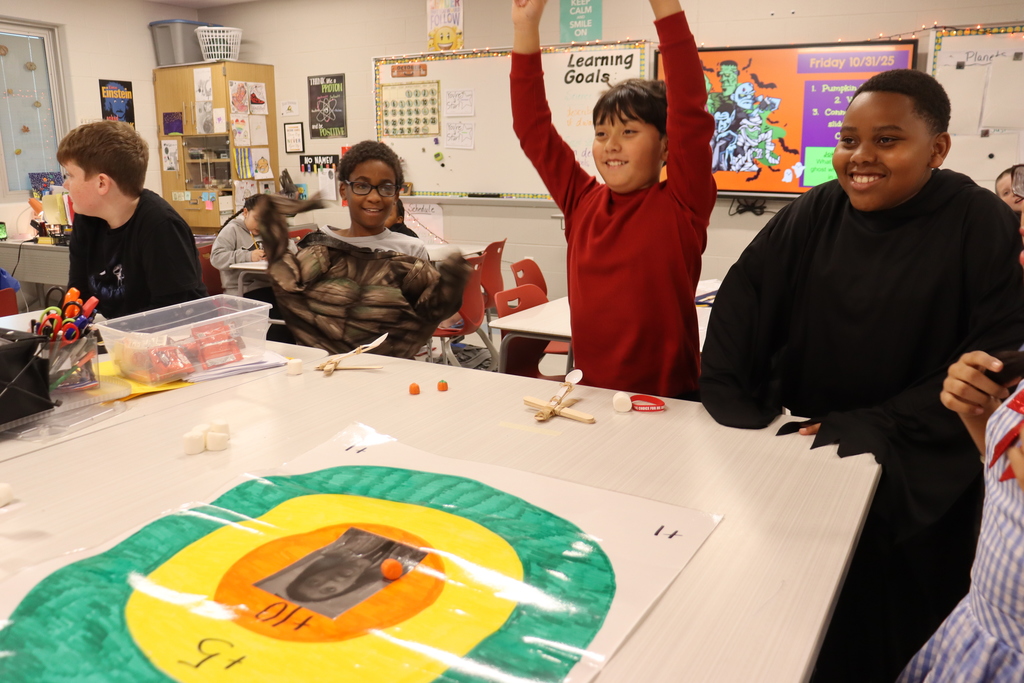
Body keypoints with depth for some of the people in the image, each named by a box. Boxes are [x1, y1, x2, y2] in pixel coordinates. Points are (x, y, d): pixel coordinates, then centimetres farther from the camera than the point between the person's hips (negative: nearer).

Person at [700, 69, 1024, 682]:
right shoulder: (814, 215, 2)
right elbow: (744, 298, -1)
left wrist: (882, 428, -17)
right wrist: (728, 396, -13)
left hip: (921, 475, -2)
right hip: (801, 447, 3)